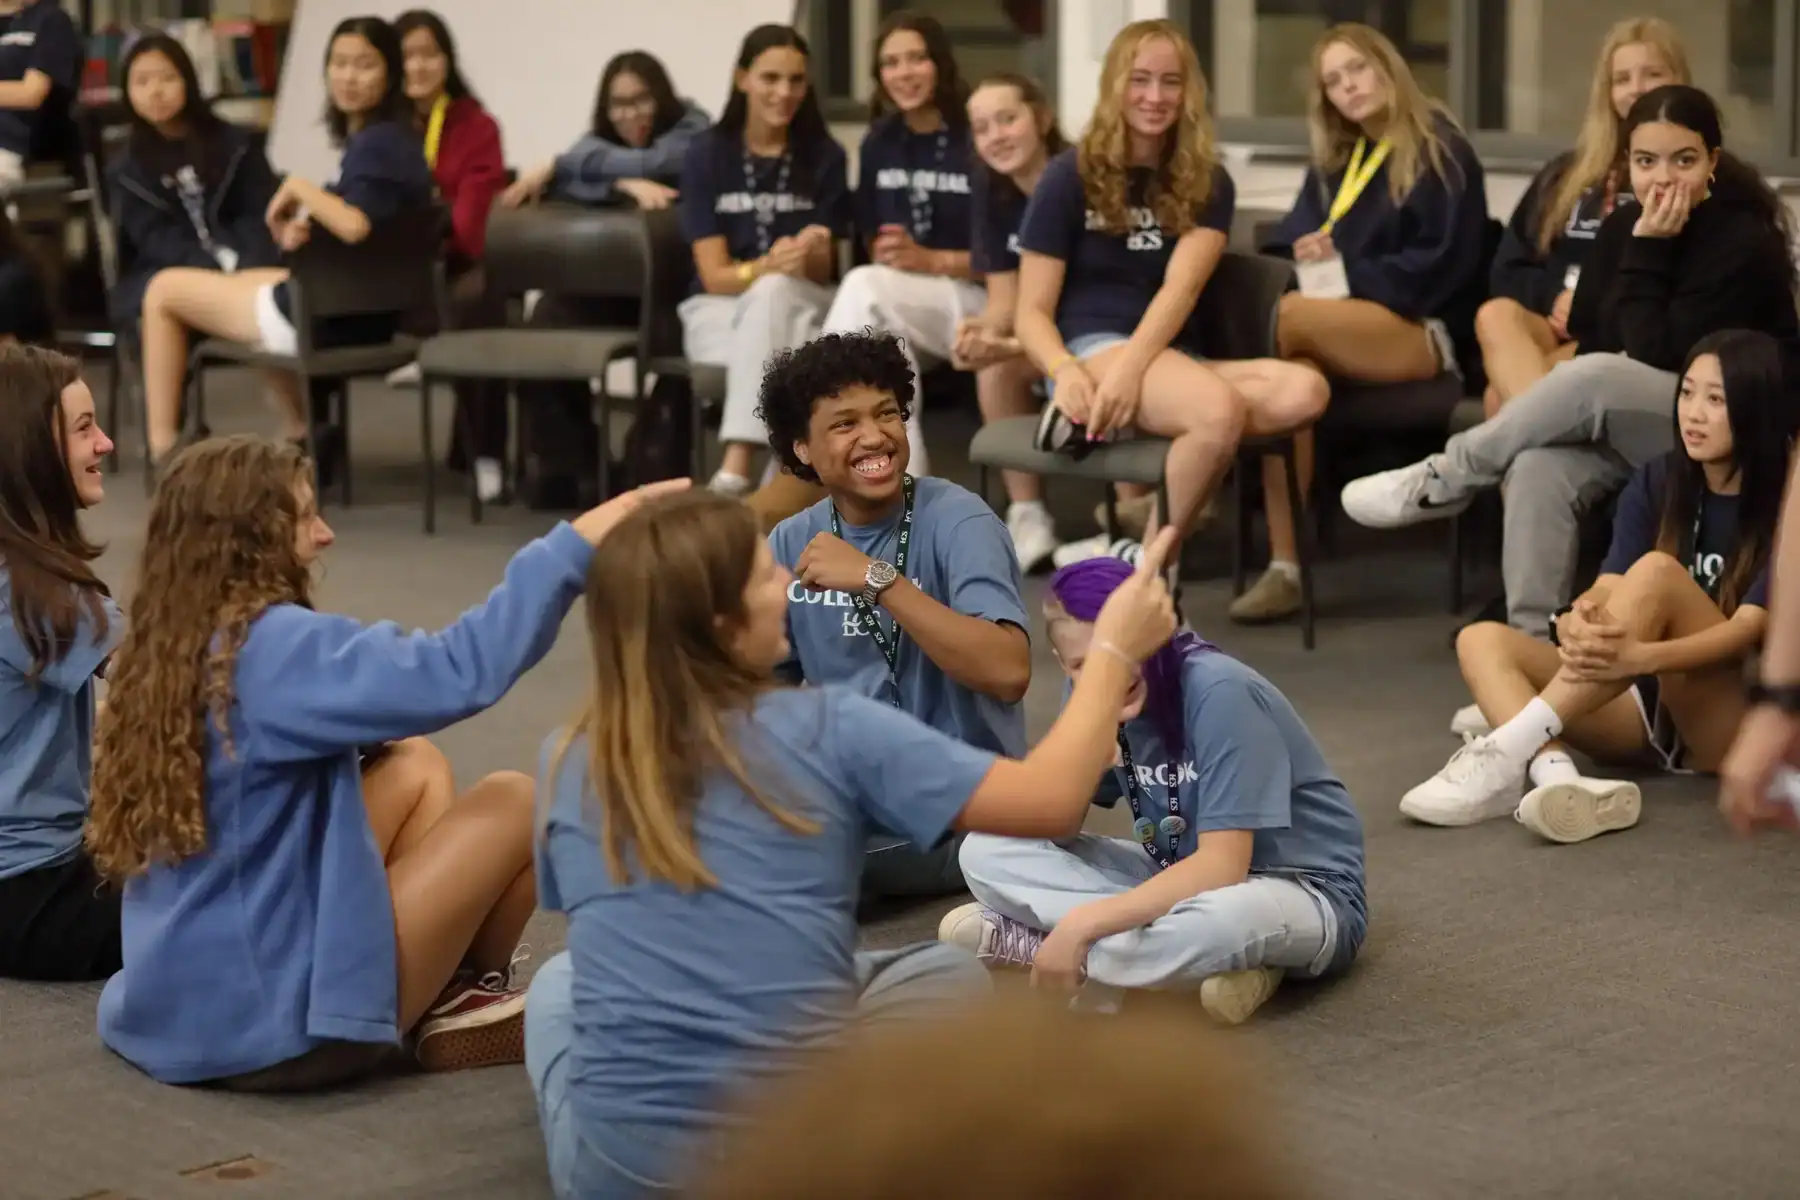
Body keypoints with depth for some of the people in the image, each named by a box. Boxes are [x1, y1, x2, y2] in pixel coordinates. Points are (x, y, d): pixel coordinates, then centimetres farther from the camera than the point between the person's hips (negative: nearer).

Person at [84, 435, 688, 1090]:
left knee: (414, 768, 16)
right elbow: (458, 672, -27)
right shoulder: (273, 647, -20)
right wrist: (573, 546, -22)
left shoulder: (163, 652, 7)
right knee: (516, 803, 0)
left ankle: (452, 993, 15)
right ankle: (464, 1004, 21)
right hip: (274, 1029, -9)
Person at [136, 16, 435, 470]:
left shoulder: (376, 144, -22)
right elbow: (347, 222, 9)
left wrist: (298, 187, -23)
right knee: (247, 281, 41)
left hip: (338, 316, -10)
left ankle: (163, 453, 9)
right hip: (365, 307, 10)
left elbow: (356, 225, -39)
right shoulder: (390, 139, 7)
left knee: (164, 290, 7)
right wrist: (300, 231, -11)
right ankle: (304, 437, 32)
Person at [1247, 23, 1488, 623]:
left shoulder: (1441, 151, 3)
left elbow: (1445, 264, -7)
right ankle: (1284, 568, -37)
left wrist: (1346, 272, -13)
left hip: (1422, 333, -5)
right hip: (1344, 325, 5)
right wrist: (1305, 254, -8)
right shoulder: (1334, 162, 23)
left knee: (1289, 315, -33)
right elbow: (1286, 240, 17)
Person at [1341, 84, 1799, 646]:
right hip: (1630, 423, 6)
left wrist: (1648, 252, -21)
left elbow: (1659, 357, -20)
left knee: (1594, 380, -33)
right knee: (1540, 468, -29)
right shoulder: (1622, 226, 5)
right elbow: (1590, 340, 8)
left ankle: (1443, 480, -14)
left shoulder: (1746, 244, -14)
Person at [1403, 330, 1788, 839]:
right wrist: (1578, 622, -32)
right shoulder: (1656, 483, 7)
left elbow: (1750, 628, -20)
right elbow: (1608, 589, -6)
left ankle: (1509, 752, -38)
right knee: (1481, 639, -14)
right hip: (1645, 707, 6)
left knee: (1658, 572, -29)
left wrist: (1638, 656, -38)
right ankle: (1558, 777, -45)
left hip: (1735, 721, -6)